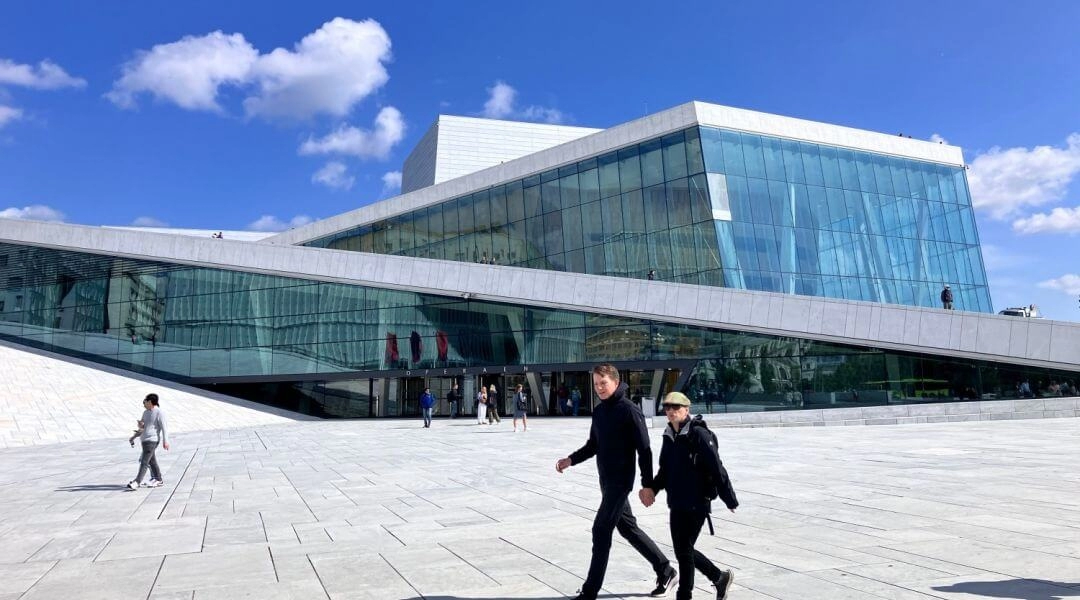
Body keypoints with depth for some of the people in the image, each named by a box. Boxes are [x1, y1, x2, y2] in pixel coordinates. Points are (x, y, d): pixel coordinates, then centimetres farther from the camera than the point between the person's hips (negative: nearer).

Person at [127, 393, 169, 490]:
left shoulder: (159, 413, -11)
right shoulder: (146, 412, 12)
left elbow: (164, 428, -13)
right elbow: (142, 426, 22)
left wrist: (165, 441, -15)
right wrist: (140, 424, -3)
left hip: (152, 440, -9)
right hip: (144, 440, 9)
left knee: (144, 462, -9)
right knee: (151, 461, 14)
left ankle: (137, 482, -8)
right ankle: (158, 479, 22)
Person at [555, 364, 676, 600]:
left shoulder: (630, 411, -16)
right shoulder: (599, 411, 8)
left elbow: (644, 450, -15)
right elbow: (593, 446, 15)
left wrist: (647, 485, -16)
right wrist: (570, 460, 1)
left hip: (620, 480, -8)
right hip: (606, 480, 8)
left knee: (601, 531, -6)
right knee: (628, 528, 16)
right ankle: (665, 571, 32)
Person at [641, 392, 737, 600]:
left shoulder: (699, 434, -15)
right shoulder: (669, 436, 7)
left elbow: (716, 468, -15)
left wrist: (730, 500, -13)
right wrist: (652, 488, -2)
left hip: (697, 503, -8)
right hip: (676, 503, 8)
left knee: (684, 551, 0)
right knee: (682, 550, 15)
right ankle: (720, 577, 36)